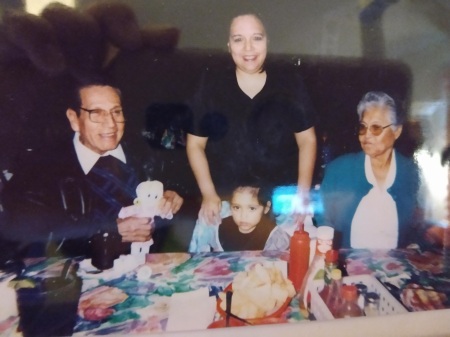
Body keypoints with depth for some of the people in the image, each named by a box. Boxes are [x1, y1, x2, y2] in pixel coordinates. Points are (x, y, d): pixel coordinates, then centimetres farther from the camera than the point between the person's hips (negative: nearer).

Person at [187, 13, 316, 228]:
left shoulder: (288, 79, -4)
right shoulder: (212, 83, -5)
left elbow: (307, 140, 1)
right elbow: (195, 144, 0)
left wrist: (303, 193, -6)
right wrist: (208, 194, -7)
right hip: (226, 203, 0)